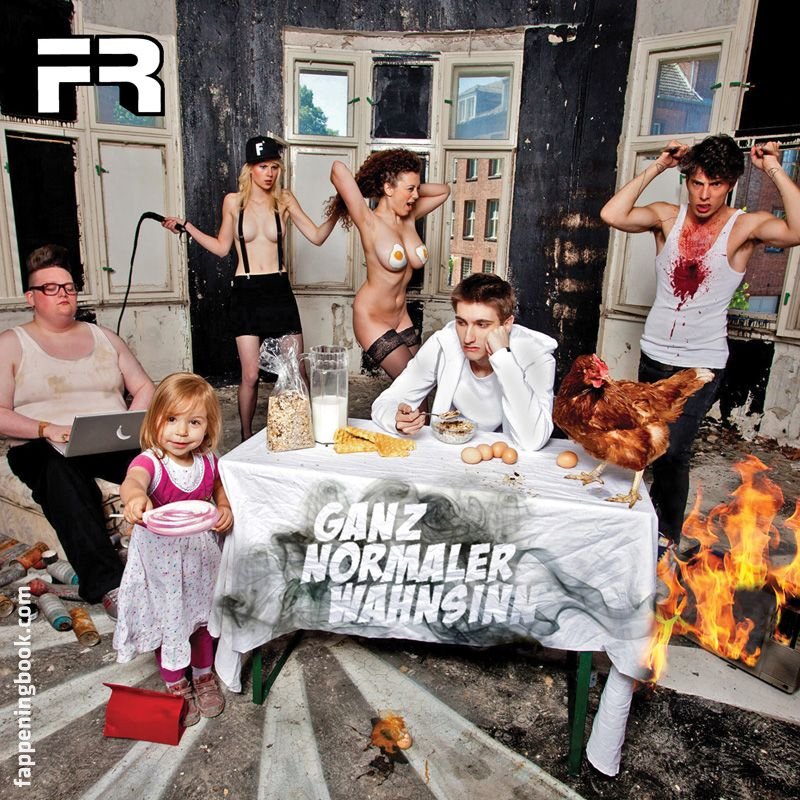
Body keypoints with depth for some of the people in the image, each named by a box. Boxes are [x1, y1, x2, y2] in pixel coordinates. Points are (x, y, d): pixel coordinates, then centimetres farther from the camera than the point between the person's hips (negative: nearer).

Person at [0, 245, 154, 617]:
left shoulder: (103, 337, 20)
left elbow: (144, 388, 16)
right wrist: (47, 429, -17)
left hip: (114, 444, 3)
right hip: (44, 449, -2)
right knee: (62, 469, -40)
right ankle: (106, 583, -44)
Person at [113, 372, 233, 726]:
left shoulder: (208, 462, -12)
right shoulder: (150, 462, -27)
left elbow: (220, 489, 8)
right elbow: (132, 481, -50)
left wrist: (225, 509, -14)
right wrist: (135, 497, -73)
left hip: (199, 553, 4)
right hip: (160, 557, -4)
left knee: (201, 614, 22)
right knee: (168, 620, 15)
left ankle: (204, 675, 48)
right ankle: (177, 686, 41)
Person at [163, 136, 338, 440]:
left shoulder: (284, 200, 4)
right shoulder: (233, 201, 3)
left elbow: (317, 236, 2)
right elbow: (222, 247, 11)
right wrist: (186, 226, 6)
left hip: (280, 290, 1)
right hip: (246, 292, -1)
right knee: (250, 375, -4)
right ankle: (246, 438, 16)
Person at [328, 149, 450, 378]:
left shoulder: (410, 218, 2)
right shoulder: (370, 223, -17)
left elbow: (444, 190, 17)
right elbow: (339, 169, -29)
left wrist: (412, 189, 3)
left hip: (401, 318, 7)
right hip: (371, 319, -7)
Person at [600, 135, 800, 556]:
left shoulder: (745, 226, -7)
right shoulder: (667, 217, 0)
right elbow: (612, 214, -16)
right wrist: (656, 167, -11)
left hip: (702, 363, -3)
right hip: (654, 355, 3)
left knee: (672, 449, -9)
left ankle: (668, 532, 13)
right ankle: (657, 506, 39)